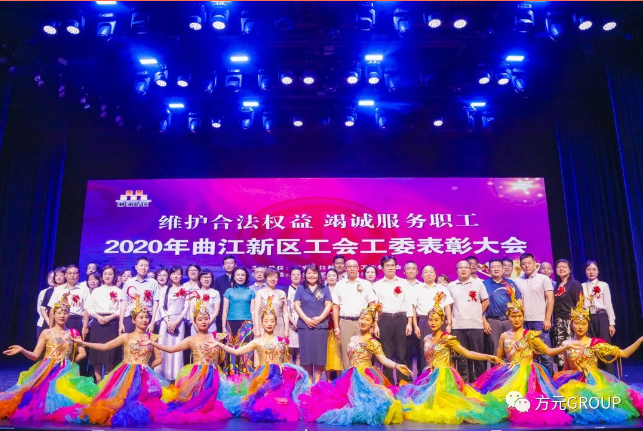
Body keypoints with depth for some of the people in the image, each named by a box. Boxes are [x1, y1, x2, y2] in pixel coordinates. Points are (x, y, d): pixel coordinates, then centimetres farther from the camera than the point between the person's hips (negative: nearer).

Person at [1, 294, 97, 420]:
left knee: (63, 392, -27)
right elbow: (35, 355, 0)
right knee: (43, 391, -26)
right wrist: (22, 350, -17)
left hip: (65, 372, 1)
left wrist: (68, 362, 6)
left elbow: (82, 353, 9)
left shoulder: (73, 333, 10)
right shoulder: (46, 333, 6)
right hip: (46, 371, 0)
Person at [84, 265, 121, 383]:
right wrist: (98, 317, -10)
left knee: (110, 353, -5)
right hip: (97, 323, 2)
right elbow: (89, 307, 6)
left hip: (112, 324, -2)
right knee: (97, 352, 1)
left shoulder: (118, 291, 7)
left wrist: (109, 317, -14)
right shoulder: (96, 290, 13)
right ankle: (98, 382, 10)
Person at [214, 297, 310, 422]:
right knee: (267, 401, -18)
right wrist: (219, 345, -9)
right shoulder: (257, 342, 5)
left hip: (280, 376, 3)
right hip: (264, 377, -2)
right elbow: (236, 351, 0)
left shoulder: (282, 341, 11)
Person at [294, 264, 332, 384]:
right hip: (304, 325, 0)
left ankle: (317, 382, 6)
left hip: (321, 325, 0)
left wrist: (320, 318, -12)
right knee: (306, 353, 1)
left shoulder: (324, 289, 11)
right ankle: (308, 381, 10)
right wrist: (306, 319, -11)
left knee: (319, 353, -1)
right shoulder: (300, 288, 11)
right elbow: (297, 306, 3)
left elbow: (328, 305, 3)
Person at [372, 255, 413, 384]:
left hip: (401, 319, 0)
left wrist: (409, 323, -2)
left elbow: (409, 304, 6)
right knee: (387, 354, 3)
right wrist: (375, 325, -2)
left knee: (401, 353, 3)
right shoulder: (377, 285, 8)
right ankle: (389, 383, 11)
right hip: (384, 320, 0)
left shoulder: (404, 283, 9)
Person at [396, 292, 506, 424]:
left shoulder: (447, 338, -9)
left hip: (443, 377, -6)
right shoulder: (426, 339, 9)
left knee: (436, 399, -21)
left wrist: (488, 357, -27)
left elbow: (467, 353, -16)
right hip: (429, 377, 6)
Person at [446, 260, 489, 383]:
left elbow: (486, 301, 10)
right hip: (458, 326, 1)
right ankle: (463, 382, 14)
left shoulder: (478, 283, 6)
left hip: (476, 324, -1)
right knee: (461, 355, 5)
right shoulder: (451, 286, 8)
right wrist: (450, 320, 5)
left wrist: (477, 314, 8)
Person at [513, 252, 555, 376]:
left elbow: (550, 300, -2)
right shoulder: (517, 281, 8)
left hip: (540, 321, -2)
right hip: (524, 322, 2)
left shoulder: (544, 279, 2)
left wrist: (547, 319, -8)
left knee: (545, 353, 1)